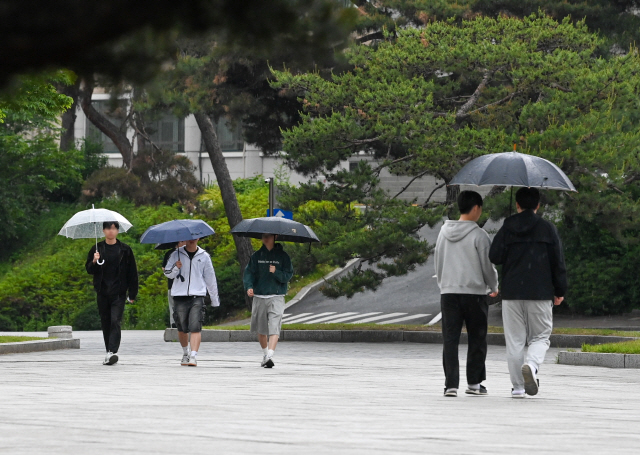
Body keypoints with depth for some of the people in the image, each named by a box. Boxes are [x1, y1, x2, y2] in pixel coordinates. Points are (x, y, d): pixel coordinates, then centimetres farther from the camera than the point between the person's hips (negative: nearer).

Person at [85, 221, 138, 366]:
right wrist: (94, 262, -14)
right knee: (105, 322, 7)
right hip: (103, 292, 3)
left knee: (115, 321, -15)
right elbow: (89, 270, 8)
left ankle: (113, 351, -24)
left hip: (118, 293, -3)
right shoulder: (97, 249, 7)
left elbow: (132, 272, 6)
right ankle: (109, 353, 16)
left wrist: (132, 294, 2)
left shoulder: (125, 250, 3)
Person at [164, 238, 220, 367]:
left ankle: (193, 356, -20)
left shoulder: (204, 256, 8)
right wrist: (175, 268, -13)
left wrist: (215, 299, 17)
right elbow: (167, 273, 9)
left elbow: (210, 277, 14)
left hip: (197, 296, -1)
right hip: (179, 296, 1)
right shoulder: (177, 254, 8)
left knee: (195, 327, -14)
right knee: (182, 328, 8)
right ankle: (185, 353, 29)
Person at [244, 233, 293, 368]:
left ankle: (270, 356, -26)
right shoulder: (256, 256, 9)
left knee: (274, 328, -16)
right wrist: (248, 287, -16)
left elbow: (288, 275, -1)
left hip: (276, 298, -3)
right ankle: (264, 353, 33)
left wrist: (276, 272, -20)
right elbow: (249, 272, 2)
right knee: (261, 329, 12)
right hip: (259, 297, 3)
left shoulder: (283, 256, 3)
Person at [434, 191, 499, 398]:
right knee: (477, 339, 9)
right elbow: (487, 266, -4)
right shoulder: (479, 235, -8)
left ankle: (451, 384, -5)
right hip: (474, 292, -4)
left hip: (448, 293, 4)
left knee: (450, 340, 2)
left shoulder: (444, 232, 8)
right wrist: (494, 287, 14)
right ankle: (474, 382, 13)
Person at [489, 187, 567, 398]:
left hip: (511, 293, 1)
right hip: (541, 294, -1)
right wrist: (560, 291, 10)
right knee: (540, 337, 9)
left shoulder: (507, 228, 1)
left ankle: (518, 386, 5)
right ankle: (531, 364, -21)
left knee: (515, 340, 6)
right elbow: (558, 262, 1)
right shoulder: (548, 229, 1)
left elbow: (494, 257, -4)